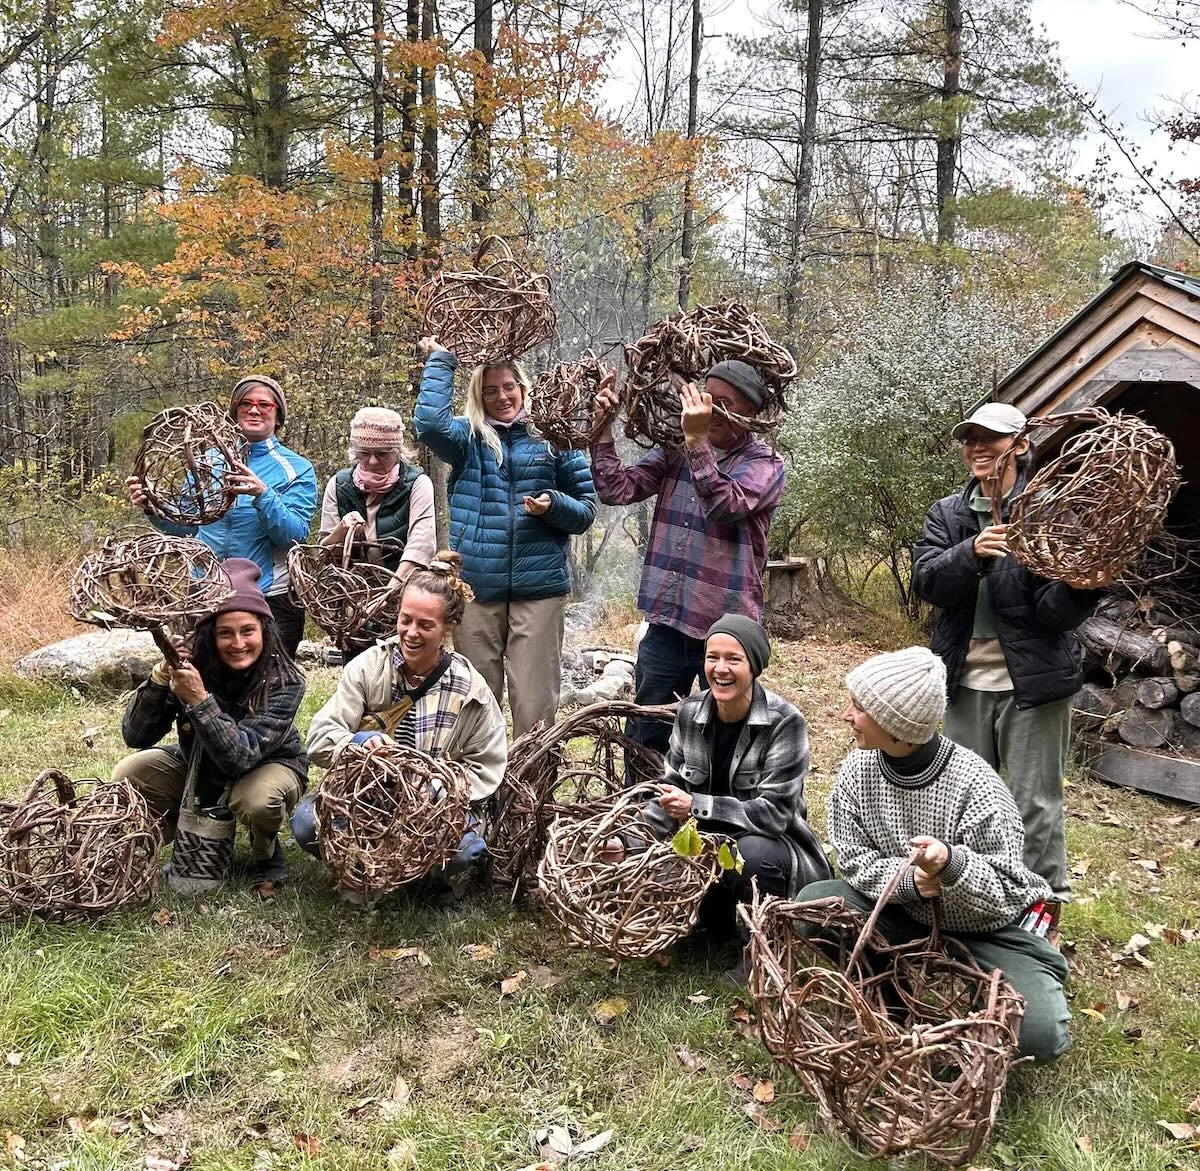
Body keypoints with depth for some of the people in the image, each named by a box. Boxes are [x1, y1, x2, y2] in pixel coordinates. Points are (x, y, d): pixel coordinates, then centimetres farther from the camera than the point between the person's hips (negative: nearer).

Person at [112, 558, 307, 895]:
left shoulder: (284, 682, -30)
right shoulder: (191, 665, -21)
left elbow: (240, 758, -37)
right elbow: (134, 736, -22)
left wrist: (200, 700, -48)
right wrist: (159, 678, -38)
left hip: (268, 765, -4)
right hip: (200, 768, 4)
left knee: (256, 798, -36)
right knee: (127, 775, -16)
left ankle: (266, 858, -1)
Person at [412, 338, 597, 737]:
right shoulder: (468, 439, 9)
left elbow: (586, 509, 9)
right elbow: (428, 421, -12)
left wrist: (554, 505, -12)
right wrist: (440, 362, -2)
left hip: (539, 587, -1)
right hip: (476, 587, 1)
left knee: (534, 702, -2)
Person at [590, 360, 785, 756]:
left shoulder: (764, 464, -7)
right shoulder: (675, 450, 7)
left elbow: (726, 505, -26)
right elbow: (617, 490, -1)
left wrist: (697, 441, -30)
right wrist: (603, 428, -10)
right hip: (666, 622, 4)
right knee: (644, 737, 15)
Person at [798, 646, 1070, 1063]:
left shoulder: (974, 786, -28)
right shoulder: (859, 768, -13)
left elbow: (1003, 896, -25)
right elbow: (853, 858, -8)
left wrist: (951, 864, -46)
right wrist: (910, 880, -27)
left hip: (989, 927, -4)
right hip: (907, 916, 4)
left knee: (1037, 1031, -26)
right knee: (813, 903, -18)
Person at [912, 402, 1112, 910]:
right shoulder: (948, 514, 5)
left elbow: (1054, 611, -11)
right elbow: (926, 581, -10)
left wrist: (1078, 589, -33)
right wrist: (972, 553, -27)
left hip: (1032, 680, -4)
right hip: (965, 680, 4)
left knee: (1035, 803, 4)